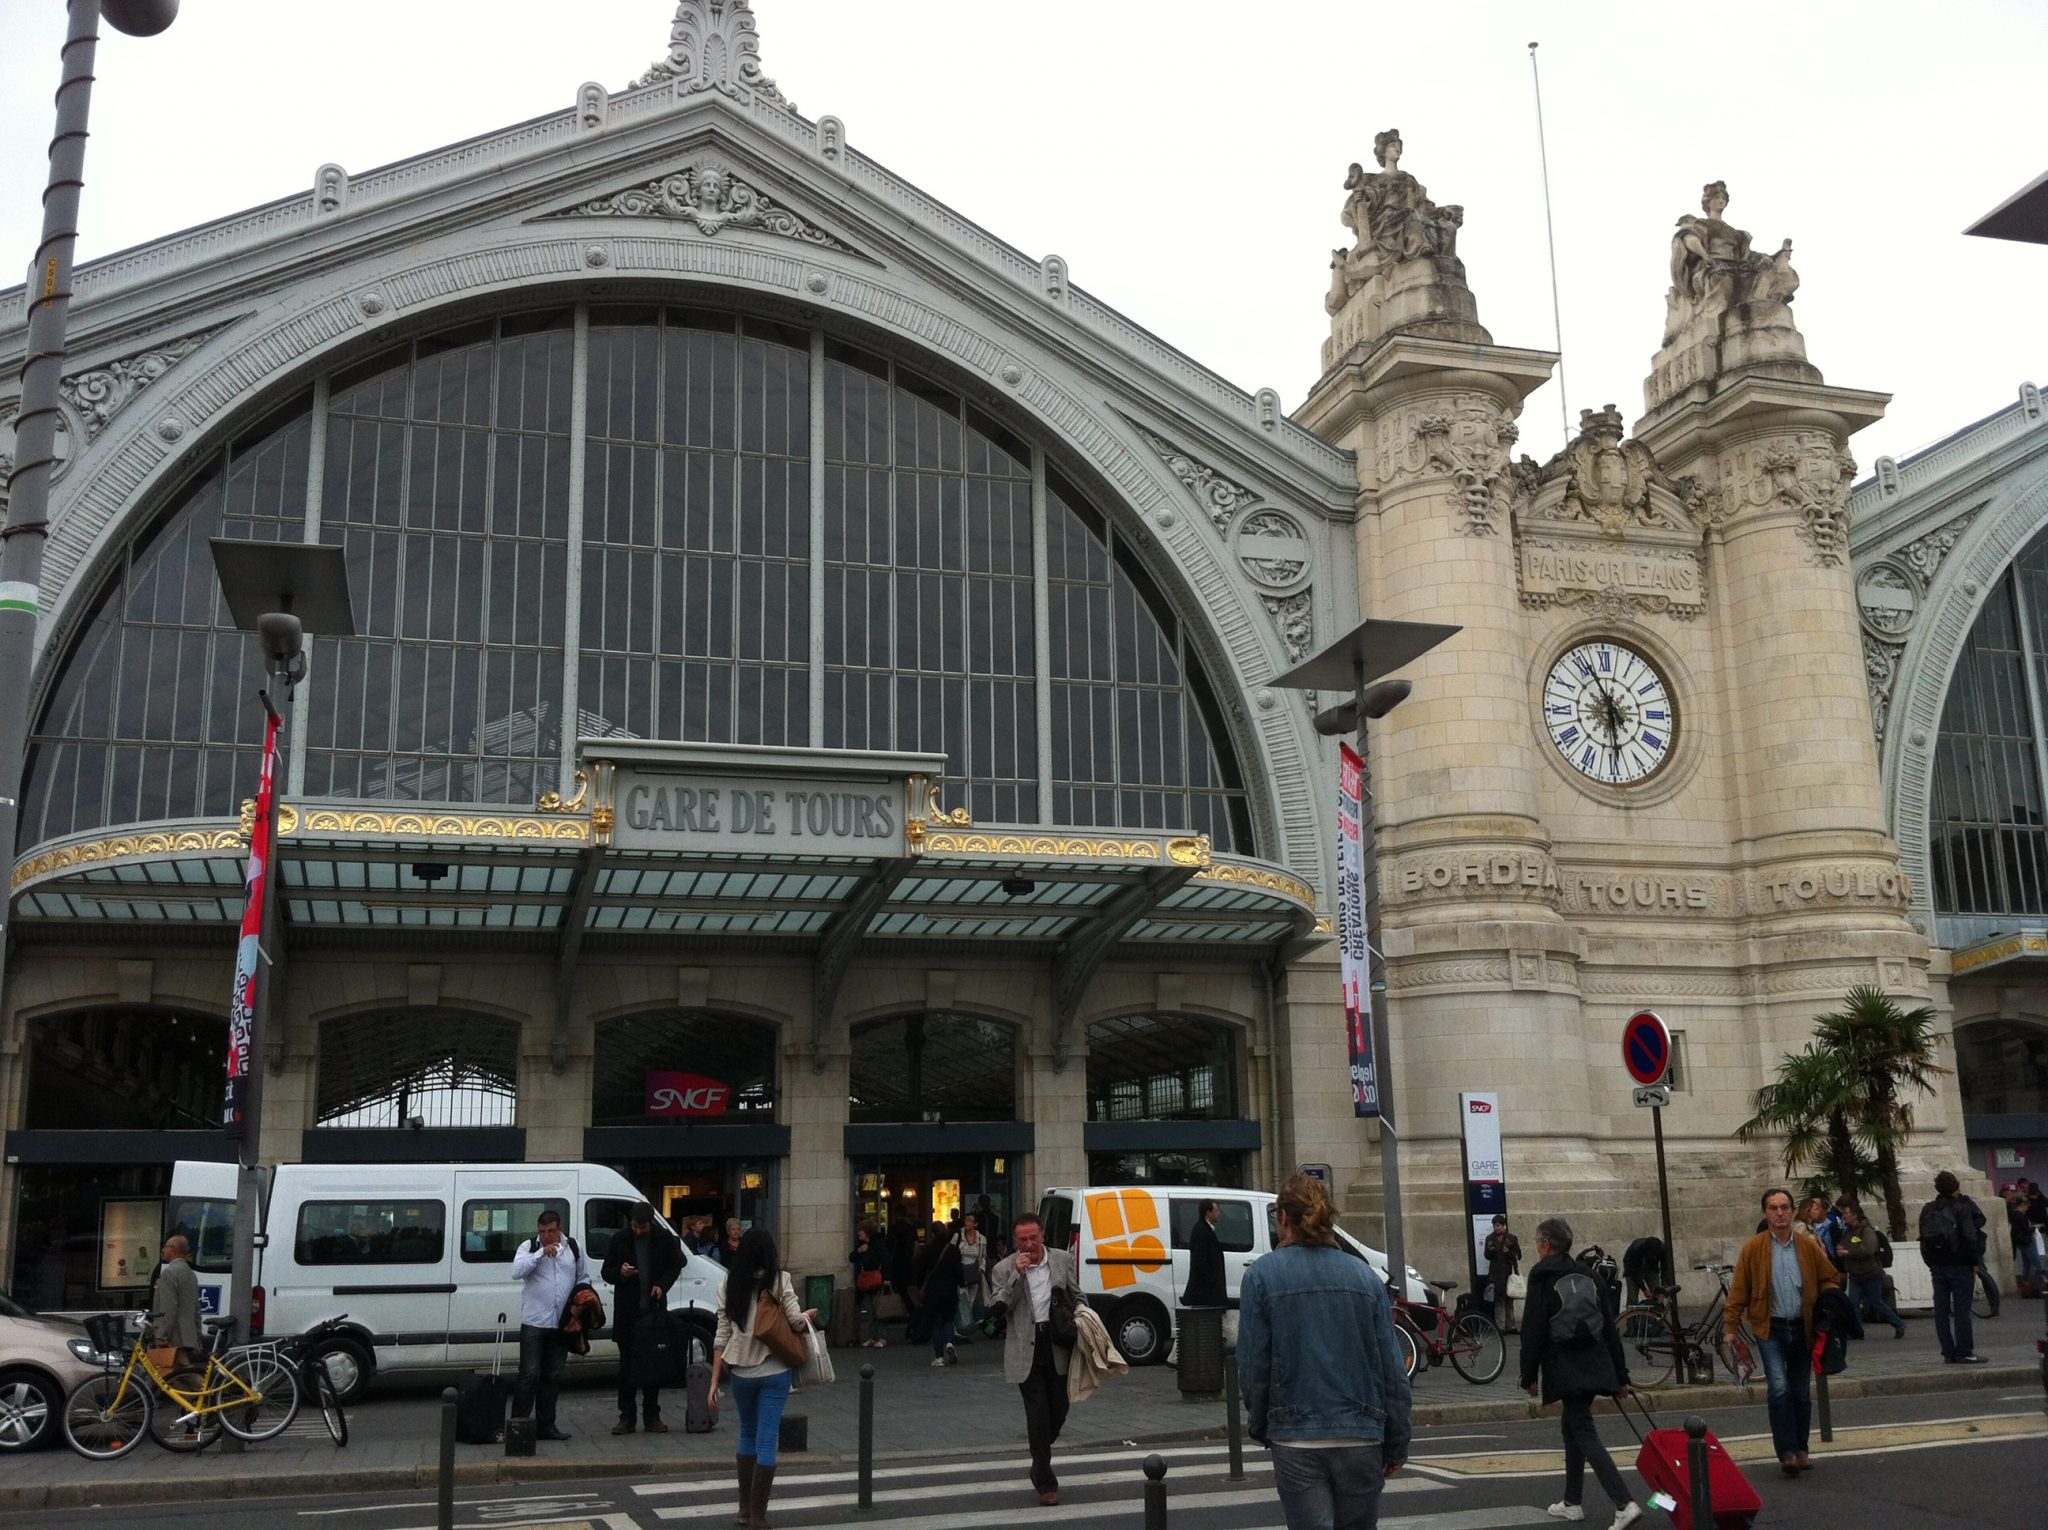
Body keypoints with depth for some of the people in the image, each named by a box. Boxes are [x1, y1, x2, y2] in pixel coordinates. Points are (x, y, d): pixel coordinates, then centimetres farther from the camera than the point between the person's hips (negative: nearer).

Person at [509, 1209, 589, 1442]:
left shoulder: (574, 1249, 10)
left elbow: (584, 1279, 18)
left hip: (562, 1324, 4)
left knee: (553, 1377, 9)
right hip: (533, 1323, -4)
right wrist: (541, 1253, -21)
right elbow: (516, 1272, -16)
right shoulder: (529, 1247, 1)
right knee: (530, 1374, -7)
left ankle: (546, 1425, 17)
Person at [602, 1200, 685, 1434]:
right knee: (627, 1364, 3)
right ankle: (626, 1417, 9)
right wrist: (620, 1272, -17)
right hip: (627, 1311, 0)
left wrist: (662, 1285, -8)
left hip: (654, 1308, 0)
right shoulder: (620, 1239, -2)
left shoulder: (665, 1238, -1)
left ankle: (652, 1416, 13)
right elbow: (607, 1272, 5)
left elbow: (675, 1266, 10)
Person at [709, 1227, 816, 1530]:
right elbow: (796, 1321, -14)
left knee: (748, 1435, 20)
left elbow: (722, 1336, 0)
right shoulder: (780, 1280, -7)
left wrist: (714, 1381, 3)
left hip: (741, 1371, 3)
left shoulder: (731, 1284, 0)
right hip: (775, 1371, -3)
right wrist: (809, 1314, 9)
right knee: (766, 1441, 2)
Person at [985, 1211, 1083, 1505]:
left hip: (1058, 1346, 3)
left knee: (1059, 1410, 10)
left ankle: (1039, 1462, 36)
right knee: (1038, 1415, -2)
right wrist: (1017, 1275, -19)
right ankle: (1046, 1483, 7)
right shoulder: (1004, 1269, -3)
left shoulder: (1063, 1260, 4)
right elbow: (997, 1309, -11)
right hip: (1026, 1350, -3)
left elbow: (1077, 1298, 16)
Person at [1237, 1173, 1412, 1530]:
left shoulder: (1262, 1276, -4)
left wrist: (1259, 1427, 11)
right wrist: (1397, 1443, 10)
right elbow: (1393, 1369, 3)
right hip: (1361, 1437, 3)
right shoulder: (1363, 1275, 4)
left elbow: (1253, 1366, -4)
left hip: (1296, 1442, -3)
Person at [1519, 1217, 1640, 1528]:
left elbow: (1533, 1331, -10)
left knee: (1586, 1435, -8)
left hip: (1566, 1369, -7)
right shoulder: (1587, 1275, 13)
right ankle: (1572, 1502, 28)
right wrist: (1621, 1375, 17)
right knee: (1573, 1427, 20)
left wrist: (1529, 1376, -4)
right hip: (1595, 1366, 7)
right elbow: (1609, 1329, 13)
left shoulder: (1542, 1278, -6)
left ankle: (1625, 1503, -21)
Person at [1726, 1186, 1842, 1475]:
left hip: (1802, 1328, 3)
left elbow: (1829, 1278, 14)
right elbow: (1738, 1290, -1)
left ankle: (1800, 1450, 23)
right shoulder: (1753, 1249, -3)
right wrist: (1732, 1326, -4)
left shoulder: (1809, 1246, 5)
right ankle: (1787, 1452, -12)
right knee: (1779, 1389, -16)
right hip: (1770, 1328, -3)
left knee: (1802, 1393, 11)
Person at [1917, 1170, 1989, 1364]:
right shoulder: (1962, 1207, -9)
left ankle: (1948, 1352, 9)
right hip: (1960, 1266, -5)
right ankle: (1964, 1353, -3)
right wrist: (1974, 1261, -5)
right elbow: (1970, 1237, -15)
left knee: (1941, 1310, 7)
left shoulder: (1927, 1210, 8)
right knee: (1962, 1309, -3)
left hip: (1937, 1266, 5)